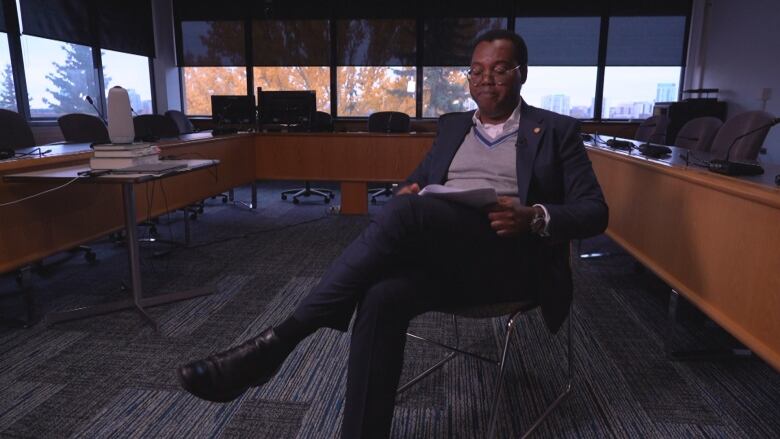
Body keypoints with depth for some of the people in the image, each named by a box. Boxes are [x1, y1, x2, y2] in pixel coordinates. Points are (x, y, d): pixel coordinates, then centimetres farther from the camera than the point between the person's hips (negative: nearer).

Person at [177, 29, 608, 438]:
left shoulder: (557, 130, 12)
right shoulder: (452, 125, 24)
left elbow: (594, 211, 5)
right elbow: (418, 181, 25)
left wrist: (534, 217, -17)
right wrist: (406, 192, -2)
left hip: (511, 259, -3)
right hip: (438, 255, 4)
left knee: (405, 213, -34)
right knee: (382, 298, -33)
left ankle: (279, 339, -31)